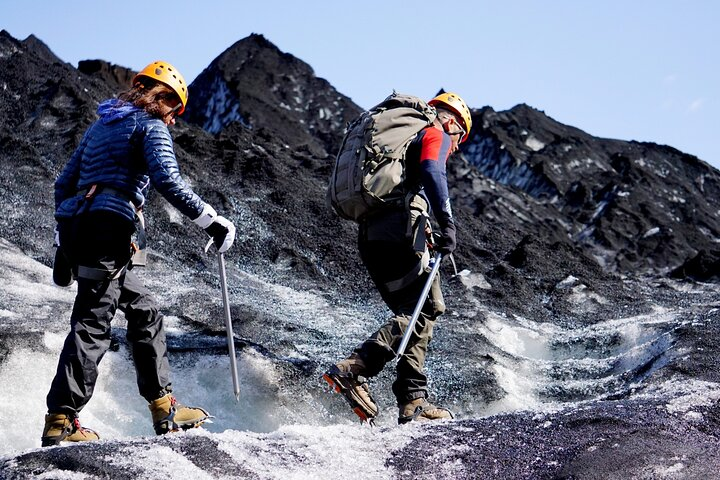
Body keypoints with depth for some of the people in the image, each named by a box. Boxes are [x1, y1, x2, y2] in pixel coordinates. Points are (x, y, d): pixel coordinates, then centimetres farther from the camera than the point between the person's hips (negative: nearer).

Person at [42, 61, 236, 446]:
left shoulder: (100, 126, 26)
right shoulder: (151, 126, 2)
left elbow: (63, 184, 25)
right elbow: (168, 182, -15)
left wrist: (63, 247, 27)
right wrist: (212, 222, -10)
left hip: (73, 226, 9)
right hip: (108, 230, -9)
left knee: (144, 310, 16)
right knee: (92, 323, -11)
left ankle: (163, 409, 16)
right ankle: (60, 421, -15)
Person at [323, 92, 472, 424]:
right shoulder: (435, 135, 10)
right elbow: (430, 171, -12)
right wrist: (447, 222, -18)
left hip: (369, 235, 9)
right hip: (400, 230, -9)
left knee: (413, 313, 10)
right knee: (423, 310, -10)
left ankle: (413, 403, 1)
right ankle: (352, 370, -24)